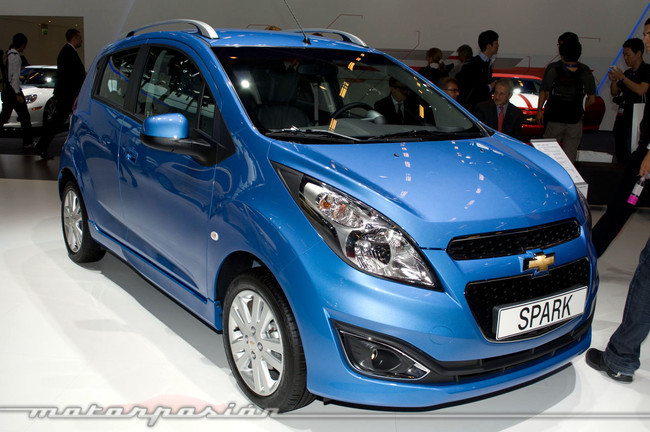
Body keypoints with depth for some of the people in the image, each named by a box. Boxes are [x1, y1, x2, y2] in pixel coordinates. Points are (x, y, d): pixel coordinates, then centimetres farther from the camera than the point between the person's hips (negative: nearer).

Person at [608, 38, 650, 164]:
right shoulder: (628, 72, 18)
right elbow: (614, 93, 22)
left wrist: (622, 78, -14)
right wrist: (613, 80, 3)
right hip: (622, 116, 8)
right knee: (620, 156, 9)